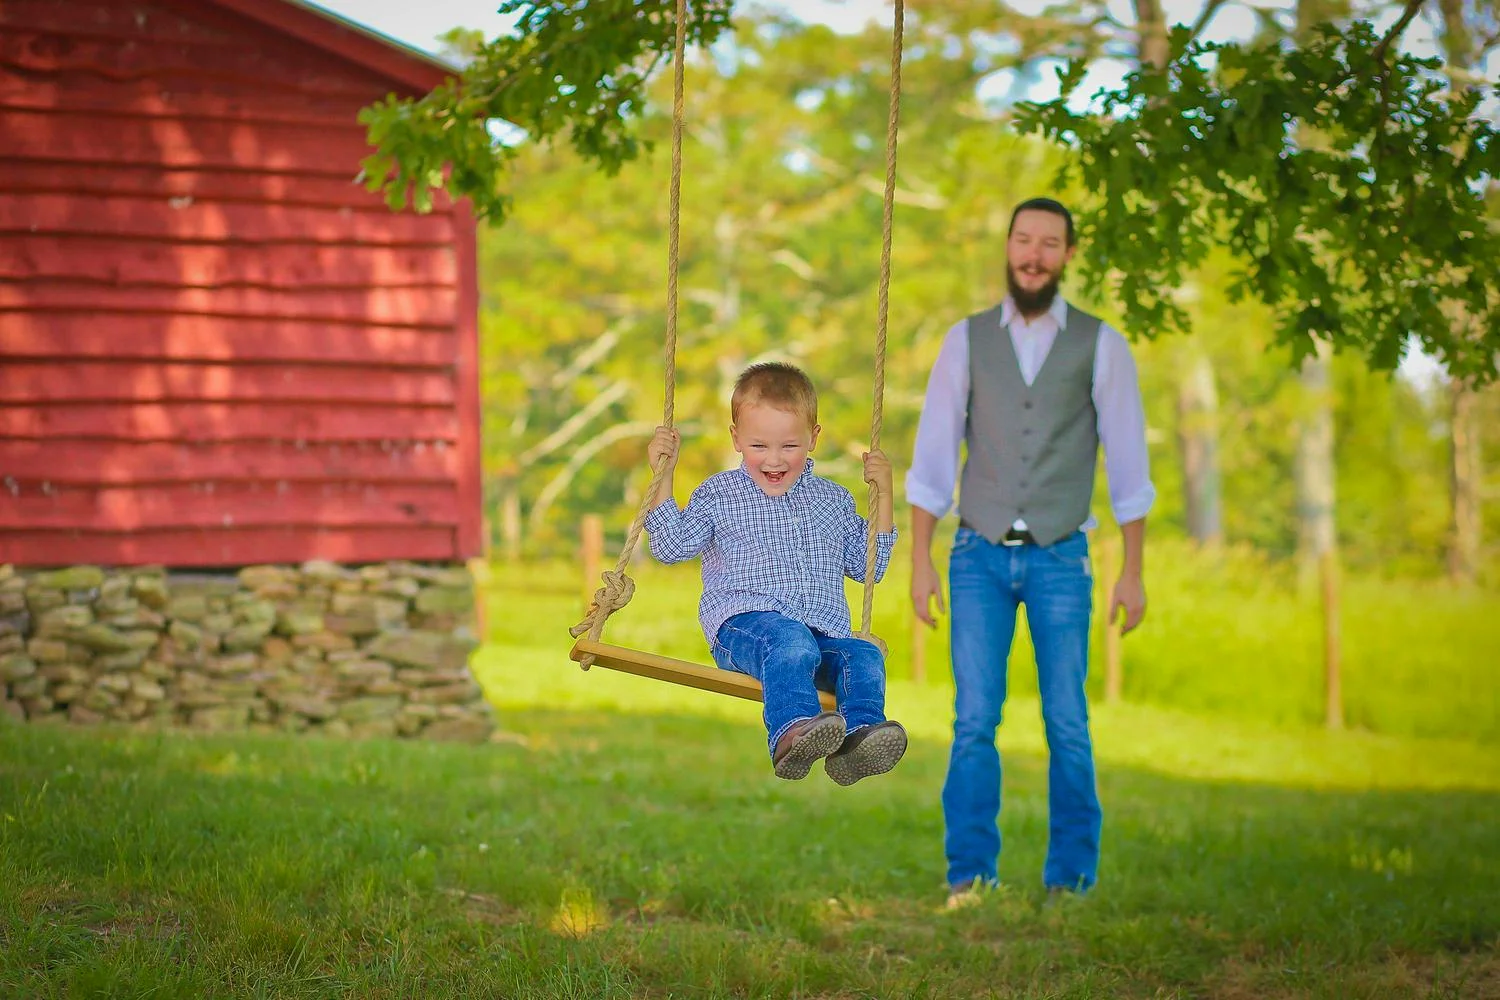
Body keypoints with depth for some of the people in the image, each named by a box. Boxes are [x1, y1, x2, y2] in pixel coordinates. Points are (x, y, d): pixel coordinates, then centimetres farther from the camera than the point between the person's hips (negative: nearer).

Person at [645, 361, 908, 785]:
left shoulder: (833, 499, 24)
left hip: (825, 633, 4)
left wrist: (883, 495, 20)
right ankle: (792, 733, -60)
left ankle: (858, 737, -50)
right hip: (742, 625, -4)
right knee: (790, 642, -39)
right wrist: (663, 476, 4)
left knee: (864, 655, -29)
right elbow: (671, 546, 8)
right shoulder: (719, 495, 16)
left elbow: (868, 567, 27)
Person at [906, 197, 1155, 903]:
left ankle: (1070, 879, 9)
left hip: (1060, 559, -1)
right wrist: (920, 560, -1)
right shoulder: (967, 341, 4)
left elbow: (1127, 465, 2)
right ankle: (969, 874, -1)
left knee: (1067, 725, -1)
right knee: (974, 719, -6)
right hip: (980, 556, 1)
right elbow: (933, 459, 4)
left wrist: (1133, 572, -1)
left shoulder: (1101, 346, 1)